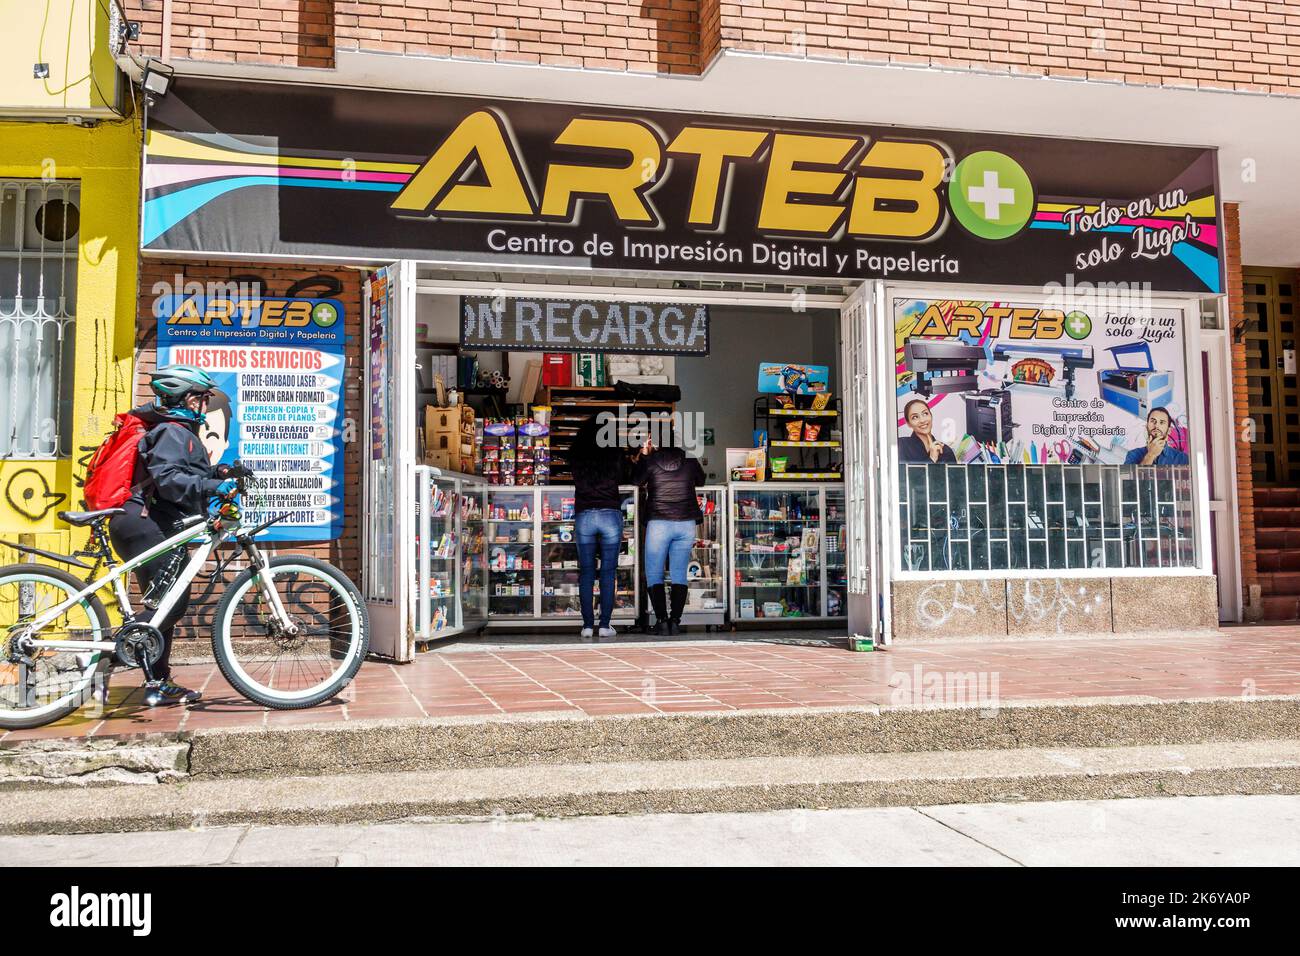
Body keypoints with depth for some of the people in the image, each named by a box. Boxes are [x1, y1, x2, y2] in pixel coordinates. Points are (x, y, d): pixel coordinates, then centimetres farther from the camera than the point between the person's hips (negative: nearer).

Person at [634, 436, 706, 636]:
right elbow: (701, 481, 21)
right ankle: (675, 621, -1)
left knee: (654, 575, 6)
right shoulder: (690, 460, 2)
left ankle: (661, 620, -5)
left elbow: (636, 480, 16)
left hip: (658, 523, -2)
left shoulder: (651, 460, -3)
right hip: (686, 523, 2)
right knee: (679, 575, 7)